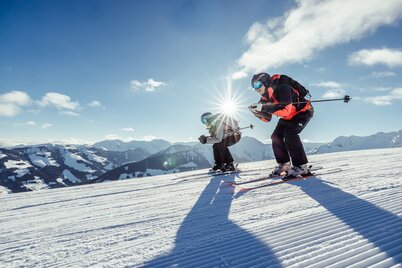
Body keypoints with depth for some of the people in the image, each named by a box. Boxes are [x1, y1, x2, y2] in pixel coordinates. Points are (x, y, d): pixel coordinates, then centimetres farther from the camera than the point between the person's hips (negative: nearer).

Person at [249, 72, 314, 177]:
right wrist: (258, 111, -23)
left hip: (303, 111, -8)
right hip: (288, 116, 8)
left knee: (289, 133, -27)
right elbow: (267, 118, -4)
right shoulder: (265, 96, -7)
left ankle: (301, 166, -18)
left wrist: (264, 107, -44)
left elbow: (286, 110, -40)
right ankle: (284, 164, 8)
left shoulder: (282, 88, -31)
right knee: (276, 136, -3)